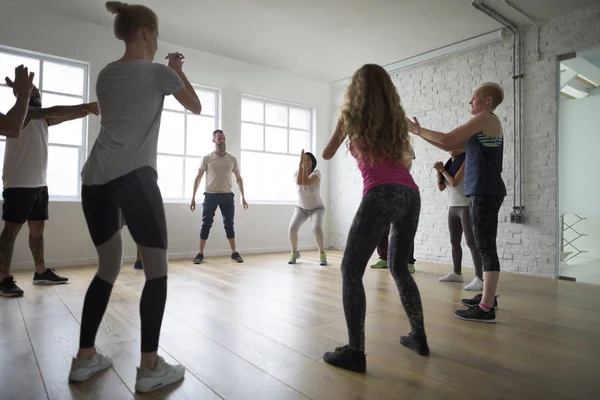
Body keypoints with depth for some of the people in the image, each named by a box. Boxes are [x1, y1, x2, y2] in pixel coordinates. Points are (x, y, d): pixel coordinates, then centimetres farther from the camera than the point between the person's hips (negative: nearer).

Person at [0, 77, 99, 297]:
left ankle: (41, 272, 19)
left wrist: (88, 109, -4)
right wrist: (84, 107, -12)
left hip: (39, 184, 8)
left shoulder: (42, 119, 17)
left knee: (37, 228, 11)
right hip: (19, 185, -8)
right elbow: (55, 111, -17)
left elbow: (65, 116, 11)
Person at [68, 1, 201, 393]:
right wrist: (178, 70, 26)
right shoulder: (158, 72, 2)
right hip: (134, 178, -7)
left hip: (94, 179, 7)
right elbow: (196, 107, 15)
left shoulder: (106, 75, 19)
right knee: (157, 269, 2)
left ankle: (85, 357, 25)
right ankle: (150, 367, 5)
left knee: (108, 267, 18)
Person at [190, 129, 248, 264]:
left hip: (227, 195, 2)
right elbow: (198, 178, 2)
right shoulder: (207, 158, -1)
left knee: (229, 224, 6)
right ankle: (200, 254, 9)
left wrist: (243, 197, 6)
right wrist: (193, 198, -3)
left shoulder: (232, 159, 5)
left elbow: (239, 179, 11)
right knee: (206, 224, 2)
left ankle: (234, 253, 13)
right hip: (210, 195, -1)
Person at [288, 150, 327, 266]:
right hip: (301, 208, 3)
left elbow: (305, 182, -38)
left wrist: (305, 165, -32)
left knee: (317, 228, -30)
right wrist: (300, 163, -33)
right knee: (292, 228, -21)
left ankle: (322, 254, -8)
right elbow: (299, 182, -32)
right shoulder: (298, 172, -8)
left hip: (316, 208, -3)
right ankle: (294, 252, 3)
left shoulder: (316, 173, -18)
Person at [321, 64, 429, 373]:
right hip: (410, 194, 6)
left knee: (351, 271, -2)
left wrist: (343, 124, 38)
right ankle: (418, 337, 27)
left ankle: (355, 352, -6)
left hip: (381, 194, -6)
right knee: (399, 268, 20)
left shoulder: (352, 115, 12)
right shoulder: (396, 116, 23)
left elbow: (327, 154, 21)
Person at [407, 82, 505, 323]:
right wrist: (420, 132, 16)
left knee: (486, 248, -9)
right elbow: (450, 146, 20)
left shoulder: (485, 118, -6)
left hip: (485, 191, -10)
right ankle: (487, 298, 25)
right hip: (483, 192, 10)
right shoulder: (486, 125, 22)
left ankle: (486, 308, -4)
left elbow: (446, 140, -13)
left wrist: (417, 130, -1)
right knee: (485, 247, 14)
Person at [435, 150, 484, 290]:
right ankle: (457, 273, 23)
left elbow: (454, 182, -16)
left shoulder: (465, 161, -8)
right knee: (454, 241, 12)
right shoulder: (449, 163, 12)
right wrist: (439, 171, -3)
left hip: (466, 206, -8)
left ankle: (479, 278, -13)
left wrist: (442, 169, -4)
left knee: (471, 242, -12)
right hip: (453, 207, 8)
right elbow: (441, 187, 10)